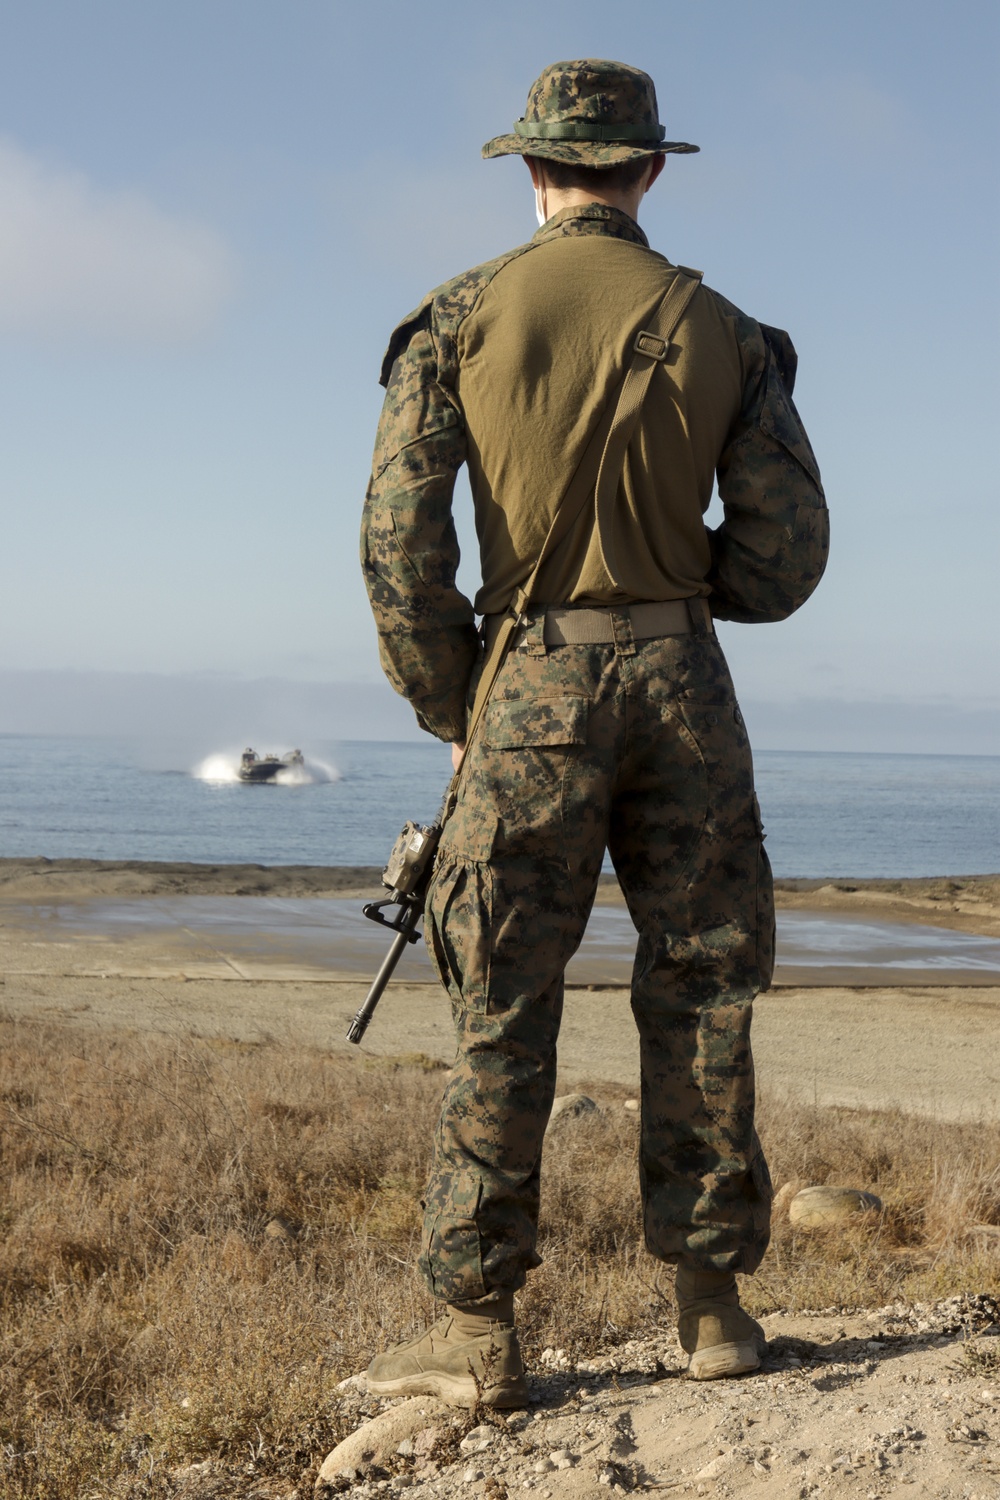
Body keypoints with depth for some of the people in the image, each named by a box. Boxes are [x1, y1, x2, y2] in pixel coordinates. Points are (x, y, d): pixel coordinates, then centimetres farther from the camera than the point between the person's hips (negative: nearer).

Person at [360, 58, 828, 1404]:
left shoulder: (460, 318, 2)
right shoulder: (724, 332, 7)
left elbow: (398, 537, -6)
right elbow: (786, 556, 3)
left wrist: (449, 712, 4)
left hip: (534, 682, -1)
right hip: (681, 680, 2)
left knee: (504, 1014, 2)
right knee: (698, 995, 10)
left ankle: (478, 1330, 4)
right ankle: (713, 1303, 16)